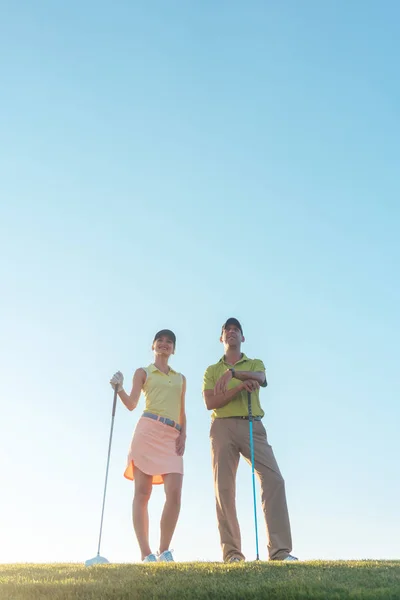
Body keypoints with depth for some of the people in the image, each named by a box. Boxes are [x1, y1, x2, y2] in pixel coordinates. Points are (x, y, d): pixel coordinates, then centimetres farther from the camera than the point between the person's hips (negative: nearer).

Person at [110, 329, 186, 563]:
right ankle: (146, 553, -3)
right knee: (142, 492, -6)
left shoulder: (181, 378, 23)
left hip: (172, 436, 3)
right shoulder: (143, 373, 13)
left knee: (175, 493, -11)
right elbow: (132, 404, 2)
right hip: (149, 431, -3)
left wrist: (183, 435, 5)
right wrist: (119, 388, -17)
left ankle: (164, 551, -2)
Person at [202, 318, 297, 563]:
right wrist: (240, 386, -13)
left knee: (274, 479, -15)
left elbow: (260, 378, -8)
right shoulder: (212, 370, 17)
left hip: (252, 426, 0)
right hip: (223, 428, 0)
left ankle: (280, 550, -15)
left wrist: (232, 372, -27)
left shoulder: (256, 364, 18)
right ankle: (232, 553, -2)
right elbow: (210, 402, 0)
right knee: (224, 488, -6)